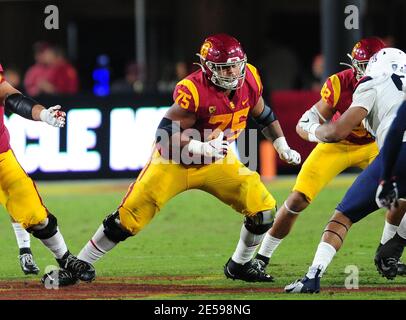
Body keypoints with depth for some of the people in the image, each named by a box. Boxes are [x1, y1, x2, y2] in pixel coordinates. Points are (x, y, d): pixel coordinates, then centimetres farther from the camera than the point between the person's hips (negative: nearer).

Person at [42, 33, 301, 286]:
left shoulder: (249, 79, -11)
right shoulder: (194, 91, -31)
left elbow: (263, 114, 10)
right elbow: (166, 133, -29)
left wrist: (282, 146, 13)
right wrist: (203, 148, -39)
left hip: (216, 161, 5)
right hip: (175, 161, -5)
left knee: (263, 209, -7)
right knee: (129, 217, -8)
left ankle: (239, 266, 18)